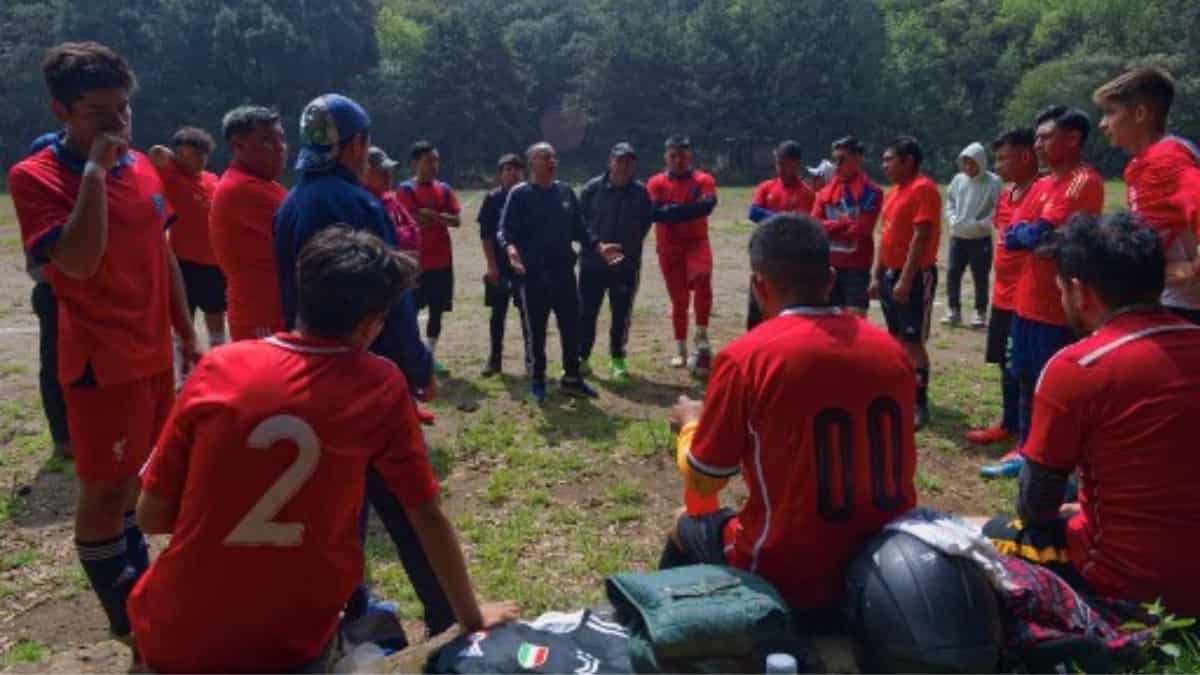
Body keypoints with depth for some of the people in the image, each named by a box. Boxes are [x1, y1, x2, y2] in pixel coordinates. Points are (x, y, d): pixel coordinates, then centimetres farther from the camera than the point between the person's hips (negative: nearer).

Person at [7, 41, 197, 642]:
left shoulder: (144, 169, 6)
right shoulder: (35, 177, -13)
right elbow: (78, 263, -28)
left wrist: (187, 336, 14)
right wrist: (94, 169, -26)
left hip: (153, 355, 7)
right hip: (101, 363, -7)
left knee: (136, 475, 21)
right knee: (105, 488, 3)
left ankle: (140, 585, 39)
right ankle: (125, 614, 20)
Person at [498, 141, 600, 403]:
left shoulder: (566, 192, 10)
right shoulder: (519, 194, -5)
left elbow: (578, 229, 16)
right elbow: (504, 229, -10)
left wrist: (597, 247, 7)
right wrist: (510, 248, -29)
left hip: (564, 271, 5)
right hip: (532, 274, -4)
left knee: (572, 326, 8)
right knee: (535, 330, 4)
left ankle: (572, 377, 23)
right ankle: (537, 381, 19)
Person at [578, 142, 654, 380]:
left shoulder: (641, 192, 0)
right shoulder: (593, 188, -2)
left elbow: (645, 225, 4)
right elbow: (580, 221, -1)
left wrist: (628, 250, -4)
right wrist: (598, 245, -10)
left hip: (627, 264, 1)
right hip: (592, 262, -1)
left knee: (621, 315, 8)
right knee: (586, 312, 3)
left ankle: (617, 359, 22)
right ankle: (581, 357, 15)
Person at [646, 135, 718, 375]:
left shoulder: (704, 180, 1)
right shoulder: (656, 183, 1)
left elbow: (708, 205, -19)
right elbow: (654, 212, -16)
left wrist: (672, 210, -19)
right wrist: (689, 209, -18)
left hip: (696, 242, -1)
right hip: (668, 247, 1)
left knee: (702, 277, -30)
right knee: (679, 299, 5)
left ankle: (702, 337, -16)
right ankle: (680, 350, 20)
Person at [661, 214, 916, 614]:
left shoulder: (745, 357, -16)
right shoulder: (890, 349, -2)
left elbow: (702, 479, -5)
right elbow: (898, 466, 12)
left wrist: (692, 423, 14)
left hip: (789, 575, -5)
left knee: (686, 530, 22)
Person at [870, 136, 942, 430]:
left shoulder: (923, 189, -14)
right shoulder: (893, 192, 15)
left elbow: (921, 238, -20)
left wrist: (905, 279, -23)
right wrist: (876, 276, 13)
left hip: (915, 276, -9)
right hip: (891, 273, 9)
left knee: (912, 342, -7)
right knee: (897, 339, 14)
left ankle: (920, 404, 0)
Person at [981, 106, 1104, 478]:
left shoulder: (1085, 182, -14)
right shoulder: (1042, 184, 15)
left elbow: (1041, 233, -23)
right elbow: (1010, 235, 8)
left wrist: (1021, 233, -4)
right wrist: (1032, 234, -11)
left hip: (1058, 308, -9)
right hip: (1028, 302, 9)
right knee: (1026, 379, 16)